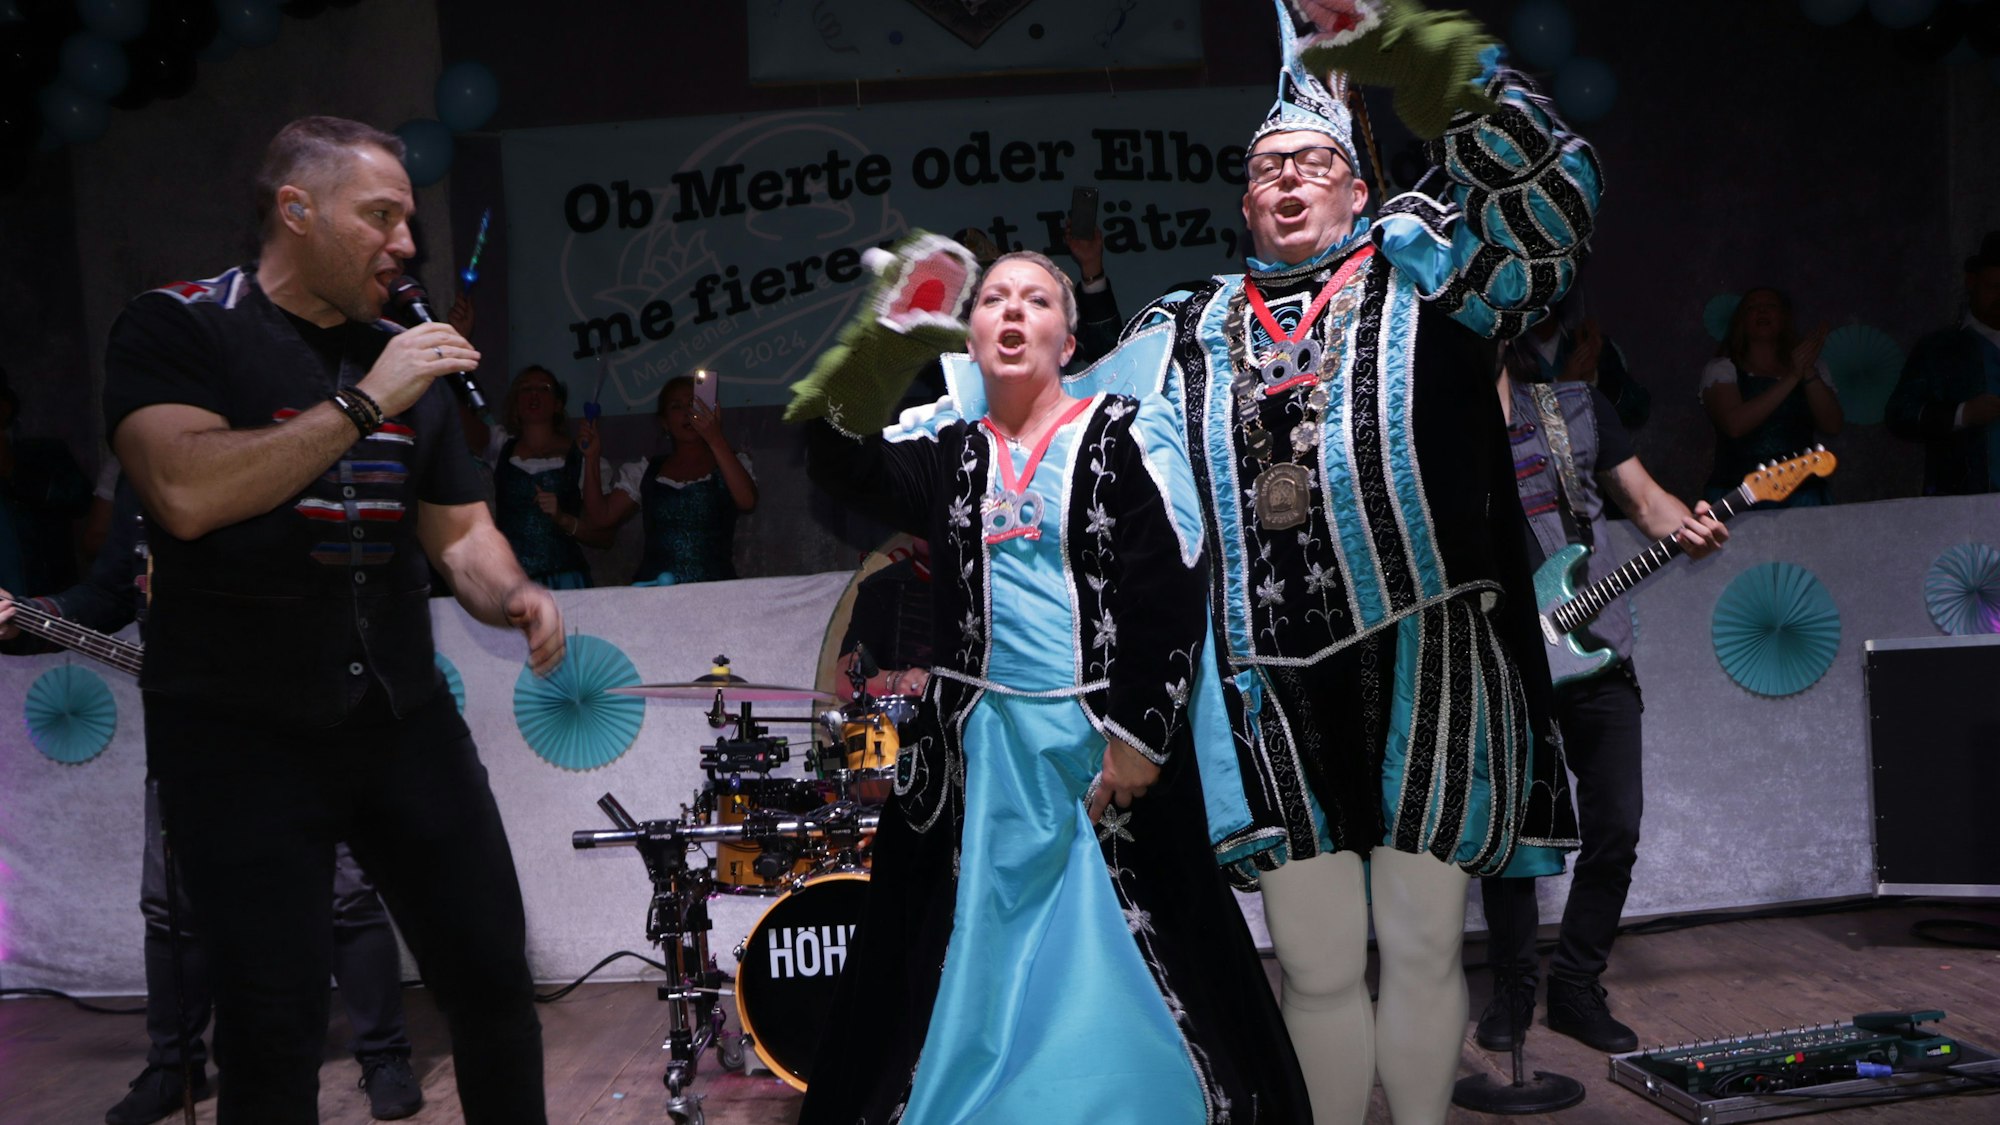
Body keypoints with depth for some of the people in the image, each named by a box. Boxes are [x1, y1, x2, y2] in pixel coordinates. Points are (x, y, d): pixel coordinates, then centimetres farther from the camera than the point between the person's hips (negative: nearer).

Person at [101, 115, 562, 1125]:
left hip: (403, 717, 5)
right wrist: (363, 402, -21)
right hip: (239, 730, -5)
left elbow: (458, 528, 16)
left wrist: (512, 594, -5)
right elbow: (186, 492, -23)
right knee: (274, 1029, -2)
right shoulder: (176, 329, -5)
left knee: (494, 977, 8)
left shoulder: (405, 359, 12)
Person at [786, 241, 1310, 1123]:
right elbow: (848, 467, -10)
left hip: (1108, 747, -3)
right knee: (970, 977, 10)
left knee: (1117, 980, 3)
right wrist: (875, 356, -28)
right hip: (976, 750, 3)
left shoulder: (1127, 435, 0)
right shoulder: (946, 446, 10)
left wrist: (1140, 736, -14)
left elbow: (1173, 592, -7)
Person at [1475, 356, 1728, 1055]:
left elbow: (1642, 497, 9)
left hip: (1593, 651, 2)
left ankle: (1576, 986, 17)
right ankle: (1513, 989, 20)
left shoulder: (1577, 408, 8)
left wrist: (1687, 531, -12)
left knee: (1616, 828, 1)